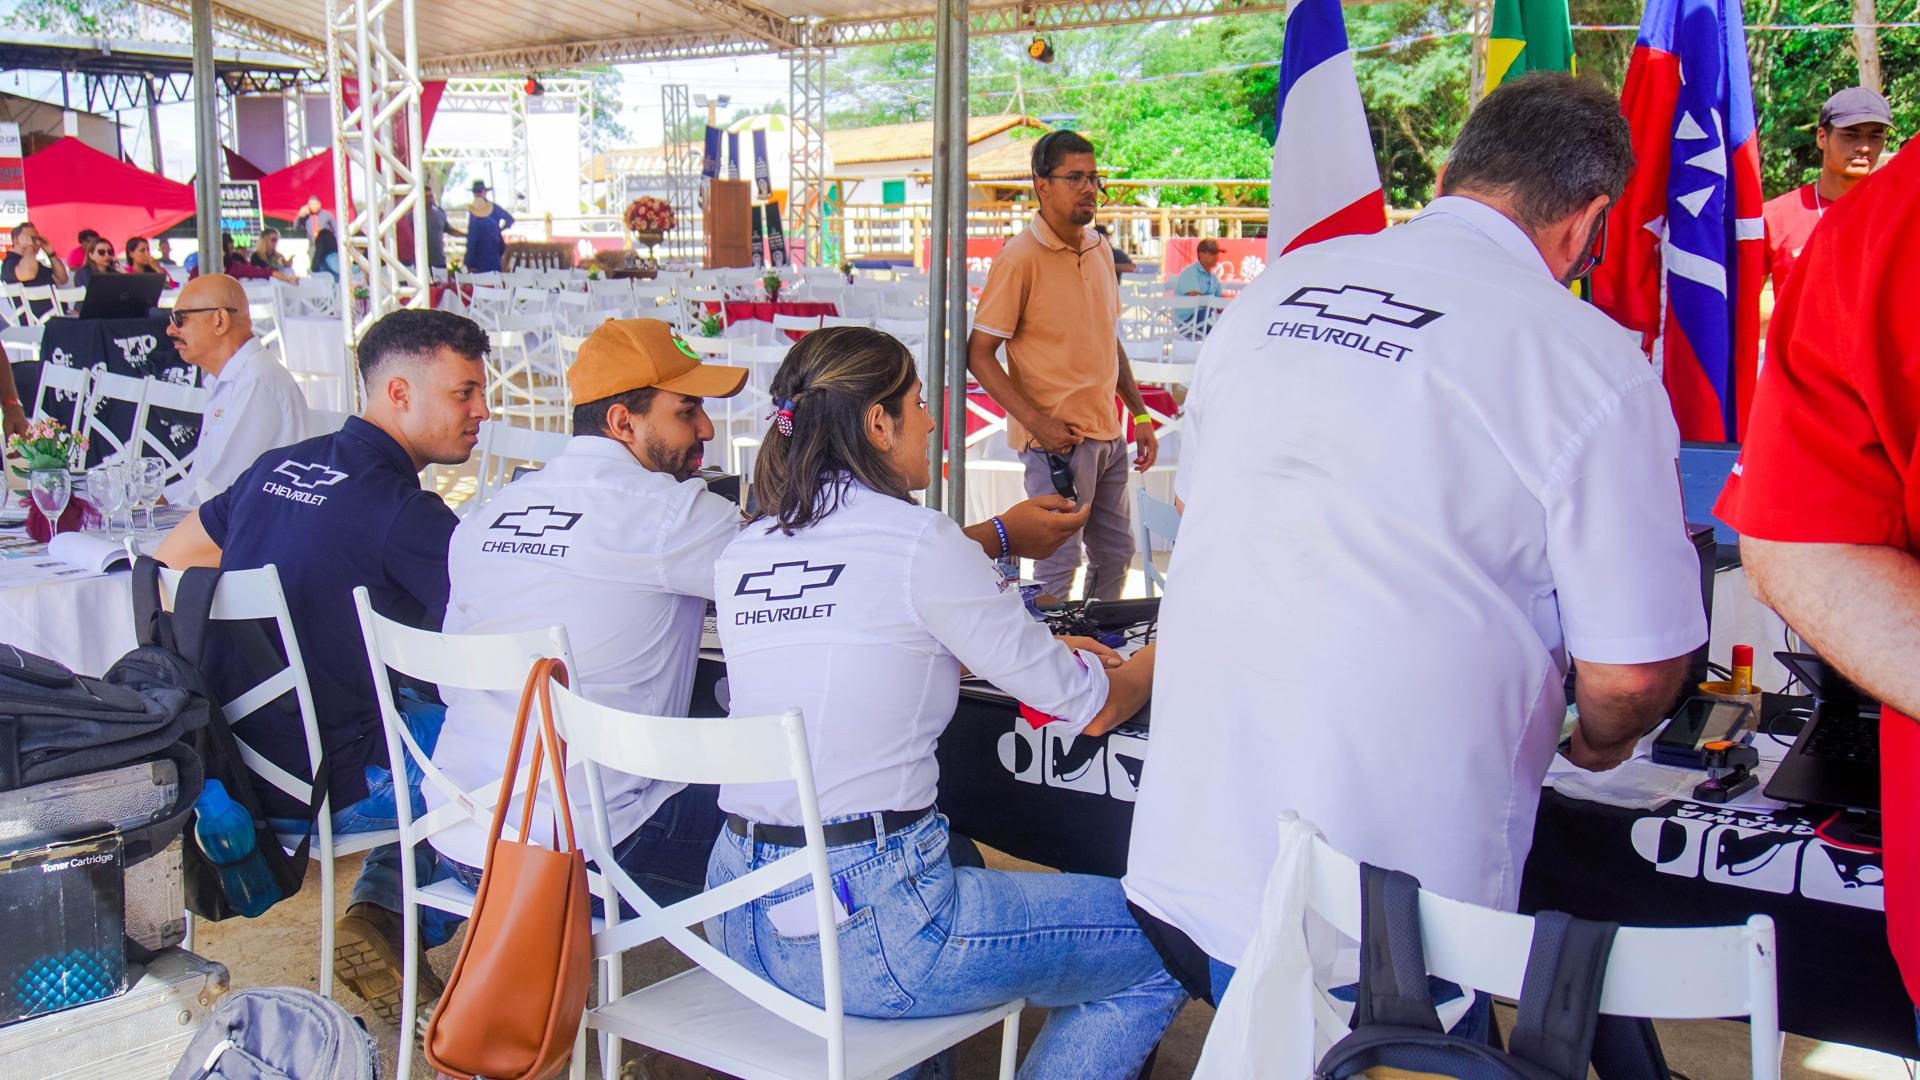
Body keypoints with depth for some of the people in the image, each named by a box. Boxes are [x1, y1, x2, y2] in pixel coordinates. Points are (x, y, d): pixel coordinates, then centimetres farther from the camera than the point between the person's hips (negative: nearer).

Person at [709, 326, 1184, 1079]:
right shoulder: (919, 542, -12)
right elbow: (1091, 708, -4)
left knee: (953, 852, 36)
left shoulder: (742, 555, 7)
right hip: (860, 933, -8)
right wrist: (1163, 657, 18)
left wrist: (1036, 649, 30)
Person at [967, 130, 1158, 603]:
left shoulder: (1100, 249, 11)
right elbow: (979, 354, -13)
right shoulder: (1021, 258, -11)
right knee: (1059, 563, -4)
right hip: (1057, 439, -7)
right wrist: (1036, 421, -20)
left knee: (1116, 553, 15)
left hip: (1109, 435, 8)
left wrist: (1139, 414, 14)